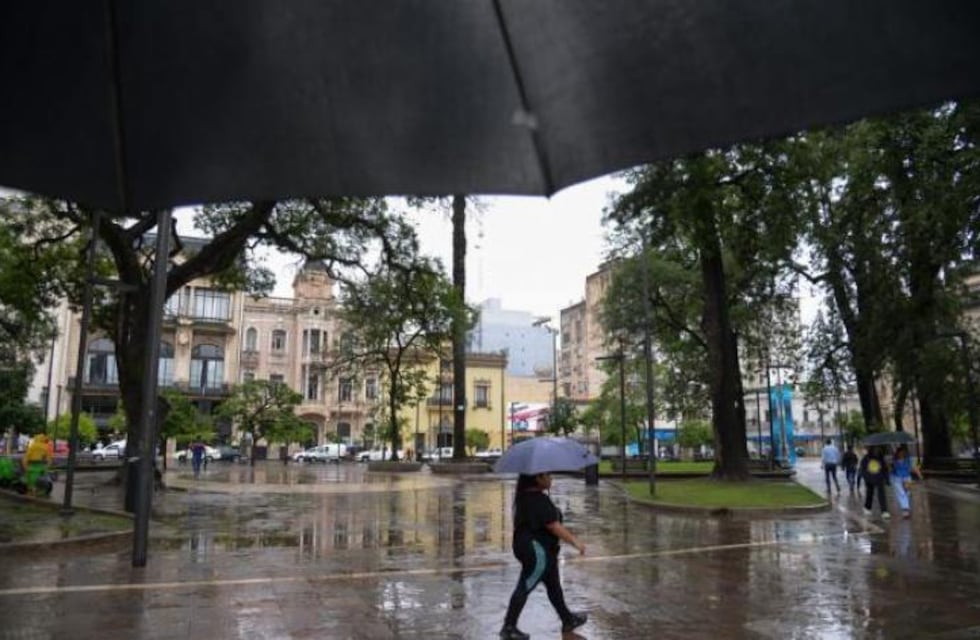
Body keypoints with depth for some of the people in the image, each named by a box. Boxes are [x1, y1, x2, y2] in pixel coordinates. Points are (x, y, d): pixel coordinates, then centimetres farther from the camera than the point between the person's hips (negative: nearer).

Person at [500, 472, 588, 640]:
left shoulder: (525, 496, 7)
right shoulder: (539, 500, -24)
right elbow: (555, 527, -23)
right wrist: (575, 542, -15)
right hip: (537, 550, -10)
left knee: (553, 585, 20)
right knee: (524, 588, -1)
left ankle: (568, 620, 34)